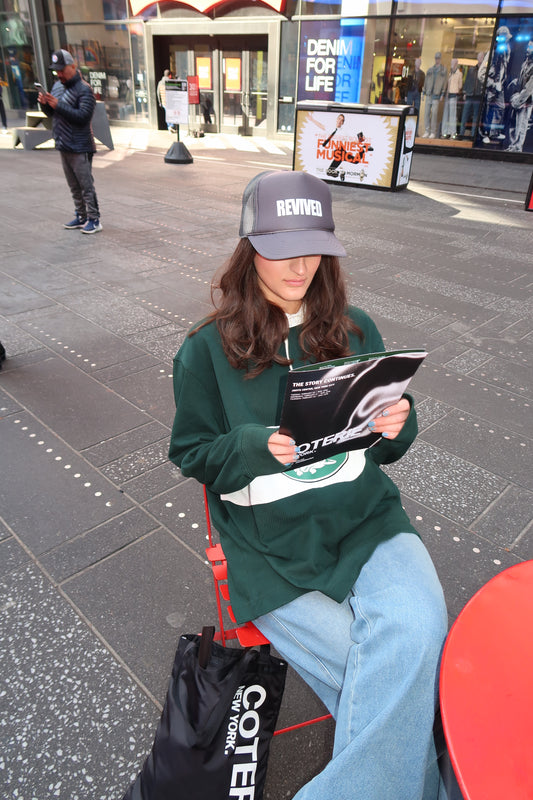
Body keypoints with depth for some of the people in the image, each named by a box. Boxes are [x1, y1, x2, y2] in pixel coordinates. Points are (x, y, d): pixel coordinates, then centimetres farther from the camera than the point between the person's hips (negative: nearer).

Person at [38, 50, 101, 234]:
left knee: (86, 185, -5)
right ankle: (81, 217, 22)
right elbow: (52, 113, 20)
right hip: (63, 146, 8)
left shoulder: (84, 89, -11)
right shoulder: (57, 86, 14)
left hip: (80, 148, -8)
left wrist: (58, 105, -23)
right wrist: (44, 104, -2)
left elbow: (83, 116, -22)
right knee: (74, 186, 13)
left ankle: (94, 220, 1)